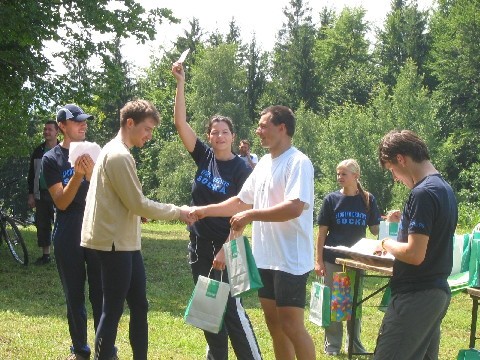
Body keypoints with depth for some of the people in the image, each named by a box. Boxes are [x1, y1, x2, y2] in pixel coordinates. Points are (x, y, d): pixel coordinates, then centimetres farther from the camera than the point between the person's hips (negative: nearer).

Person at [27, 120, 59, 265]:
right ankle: (45, 255, 15)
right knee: (42, 225, 6)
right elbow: (31, 174, 12)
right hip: (41, 194, 4)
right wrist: (31, 195, 6)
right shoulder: (38, 151, 9)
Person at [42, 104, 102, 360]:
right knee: (74, 296, 6)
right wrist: (77, 175, -23)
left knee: (101, 294, -1)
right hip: (68, 236, -1)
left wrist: (91, 173, -19)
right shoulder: (51, 159, -1)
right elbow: (61, 202, -7)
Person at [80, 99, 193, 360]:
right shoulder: (119, 156, -17)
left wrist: (174, 211, 11)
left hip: (126, 242, 10)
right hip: (114, 244, -10)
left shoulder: (118, 152, 16)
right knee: (113, 310, -4)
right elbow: (138, 204, -17)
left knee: (139, 306, 13)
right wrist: (177, 212, -8)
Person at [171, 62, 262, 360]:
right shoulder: (204, 156, 3)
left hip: (225, 245, -5)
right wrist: (181, 83, -11)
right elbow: (180, 122, -3)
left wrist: (226, 249, -16)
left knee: (232, 306, -7)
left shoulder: (241, 170, -9)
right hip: (199, 243, 5)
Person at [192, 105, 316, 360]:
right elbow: (241, 202, 21)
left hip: (291, 260, -9)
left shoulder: (298, 163, -13)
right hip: (265, 258, 9)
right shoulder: (264, 163, 14)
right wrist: (206, 210, 14)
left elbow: (294, 208, -25)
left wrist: (251, 215, -21)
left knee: (292, 326, -7)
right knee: (274, 324, 13)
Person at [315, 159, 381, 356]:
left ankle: (355, 345, 20)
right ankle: (332, 345, 13)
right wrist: (319, 260, -5)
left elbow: (375, 229, 4)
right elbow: (322, 232, -1)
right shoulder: (331, 199, -3)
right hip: (333, 259, -1)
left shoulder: (368, 200, 0)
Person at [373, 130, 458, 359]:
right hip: (438, 291, 10)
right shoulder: (444, 188, 12)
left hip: (416, 295, -10)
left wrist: (388, 244, -5)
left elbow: (415, 254, -22)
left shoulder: (423, 193, -18)